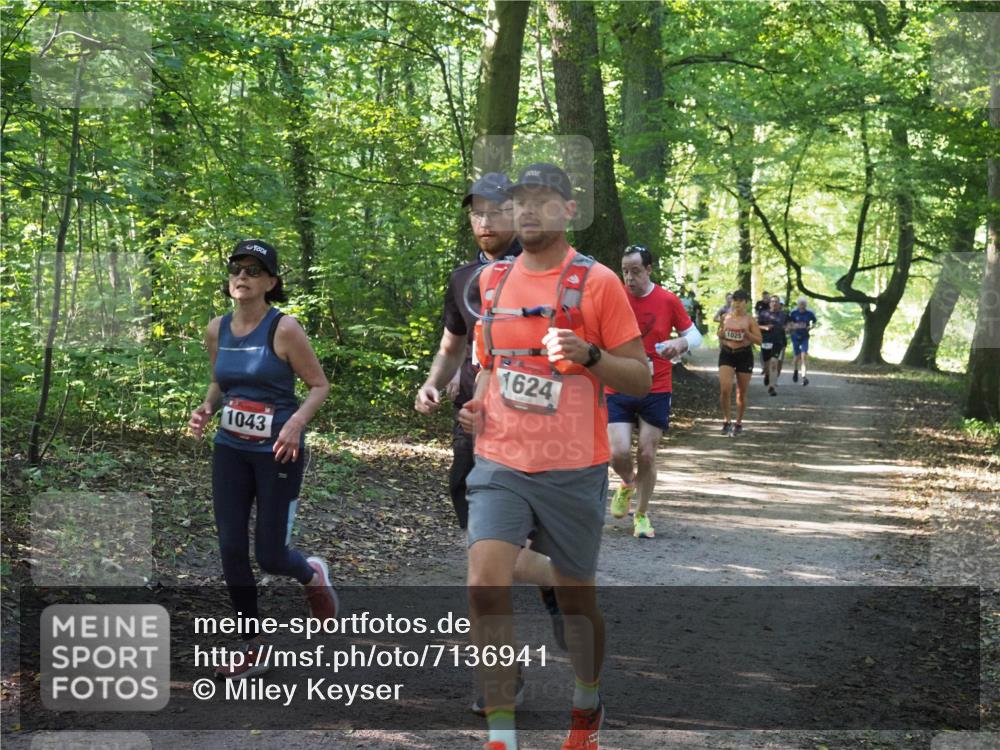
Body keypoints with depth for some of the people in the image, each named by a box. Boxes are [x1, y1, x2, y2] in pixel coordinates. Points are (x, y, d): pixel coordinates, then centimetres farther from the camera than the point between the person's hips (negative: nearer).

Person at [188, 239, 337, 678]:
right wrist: (206, 408, -1)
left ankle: (312, 575, 37)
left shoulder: (284, 329, -12)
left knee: (270, 556, -1)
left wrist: (296, 422, -24)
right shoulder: (217, 330, 4)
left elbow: (319, 385, -7)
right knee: (231, 550, 1)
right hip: (230, 450, 5)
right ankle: (253, 650, 15)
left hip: (277, 453, -5)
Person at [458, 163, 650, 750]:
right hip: (500, 464, 3)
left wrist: (588, 355, -23)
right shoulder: (492, 280, 8)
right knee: (486, 586, -16)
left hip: (573, 470, -3)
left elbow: (641, 377, -6)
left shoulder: (596, 281, -6)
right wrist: (477, 404, 3)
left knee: (576, 598, 11)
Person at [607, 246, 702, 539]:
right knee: (618, 453, -11)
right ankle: (628, 485, 25)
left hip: (656, 391, 0)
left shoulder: (668, 300, -2)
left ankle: (642, 515, 21)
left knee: (647, 455, 1)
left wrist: (681, 343, -16)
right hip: (618, 390, 0)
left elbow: (694, 334, 6)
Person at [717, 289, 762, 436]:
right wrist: (721, 333, -6)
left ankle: (739, 423, 23)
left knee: (741, 393, 7)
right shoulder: (726, 318, 4)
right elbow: (720, 335, 18)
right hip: (726, 354, 1)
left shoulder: (749, 320, -4)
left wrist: (746, 332, -21)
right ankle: (727, 420, -1)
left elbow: (759, 340, -6)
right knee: (725, 389, -15)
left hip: (744, 355, -1)